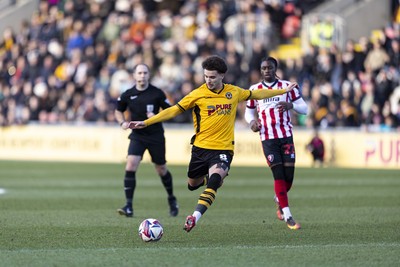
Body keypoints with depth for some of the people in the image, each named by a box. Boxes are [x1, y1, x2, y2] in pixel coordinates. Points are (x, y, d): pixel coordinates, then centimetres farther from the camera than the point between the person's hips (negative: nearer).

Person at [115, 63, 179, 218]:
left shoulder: (157, 93, -8)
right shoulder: (128, 95, -2)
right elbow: (118, 111, 14)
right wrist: (122, 122, -5)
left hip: (156, 137, -1)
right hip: (137, 136, 1)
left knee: (161, 170, 10)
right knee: (130, 165, -18)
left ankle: (172, 199, 37)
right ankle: (129, 206, -17)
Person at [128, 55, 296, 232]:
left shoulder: (234, 92, 3)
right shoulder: (197, 94, -5)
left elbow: (256, 94, 21)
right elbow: (174, 111, -4)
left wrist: (283, 91, 27)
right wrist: (146, 123, -11)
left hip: (223, 149, -1)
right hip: (201, 147, 1)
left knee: (214, 179, -28)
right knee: (192, 184, 15)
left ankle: (195, 217, -37)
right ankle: (210, 178, 51)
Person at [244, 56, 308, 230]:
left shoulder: (287, 86, 6)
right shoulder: (254, 90, 11)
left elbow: (304, 108, 3)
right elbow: (248, 111, 22)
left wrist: (291, 105, -18)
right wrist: (252, 121, -1)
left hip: (286, 136, 0)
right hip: (267, 138, 0)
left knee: (289, 176, -3)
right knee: (279, 175, -9)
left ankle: (279, 200, 30)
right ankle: (287, 216, -6)